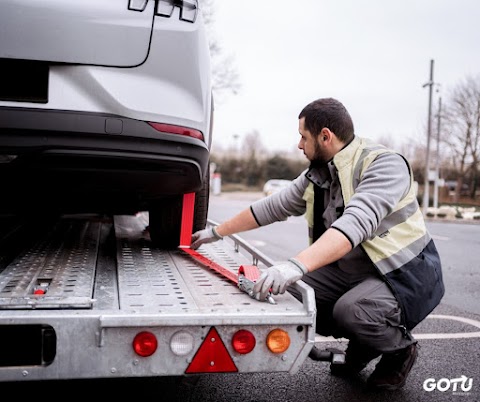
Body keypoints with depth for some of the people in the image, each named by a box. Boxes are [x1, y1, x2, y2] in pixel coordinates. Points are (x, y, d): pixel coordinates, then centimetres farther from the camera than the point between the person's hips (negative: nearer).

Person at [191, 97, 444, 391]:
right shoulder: (316, 176, 4)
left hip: (403, 272, -7)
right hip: (349, 271, 7)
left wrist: (297, 265, -49)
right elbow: (272, 207, 12)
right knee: (286, 295, -9)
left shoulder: (384, 163, -21)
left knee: (351, 310, -34)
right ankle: (362, 341, 14)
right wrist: (217, 232, 16)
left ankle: (400, 349, 2)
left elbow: (356, 222, -37)